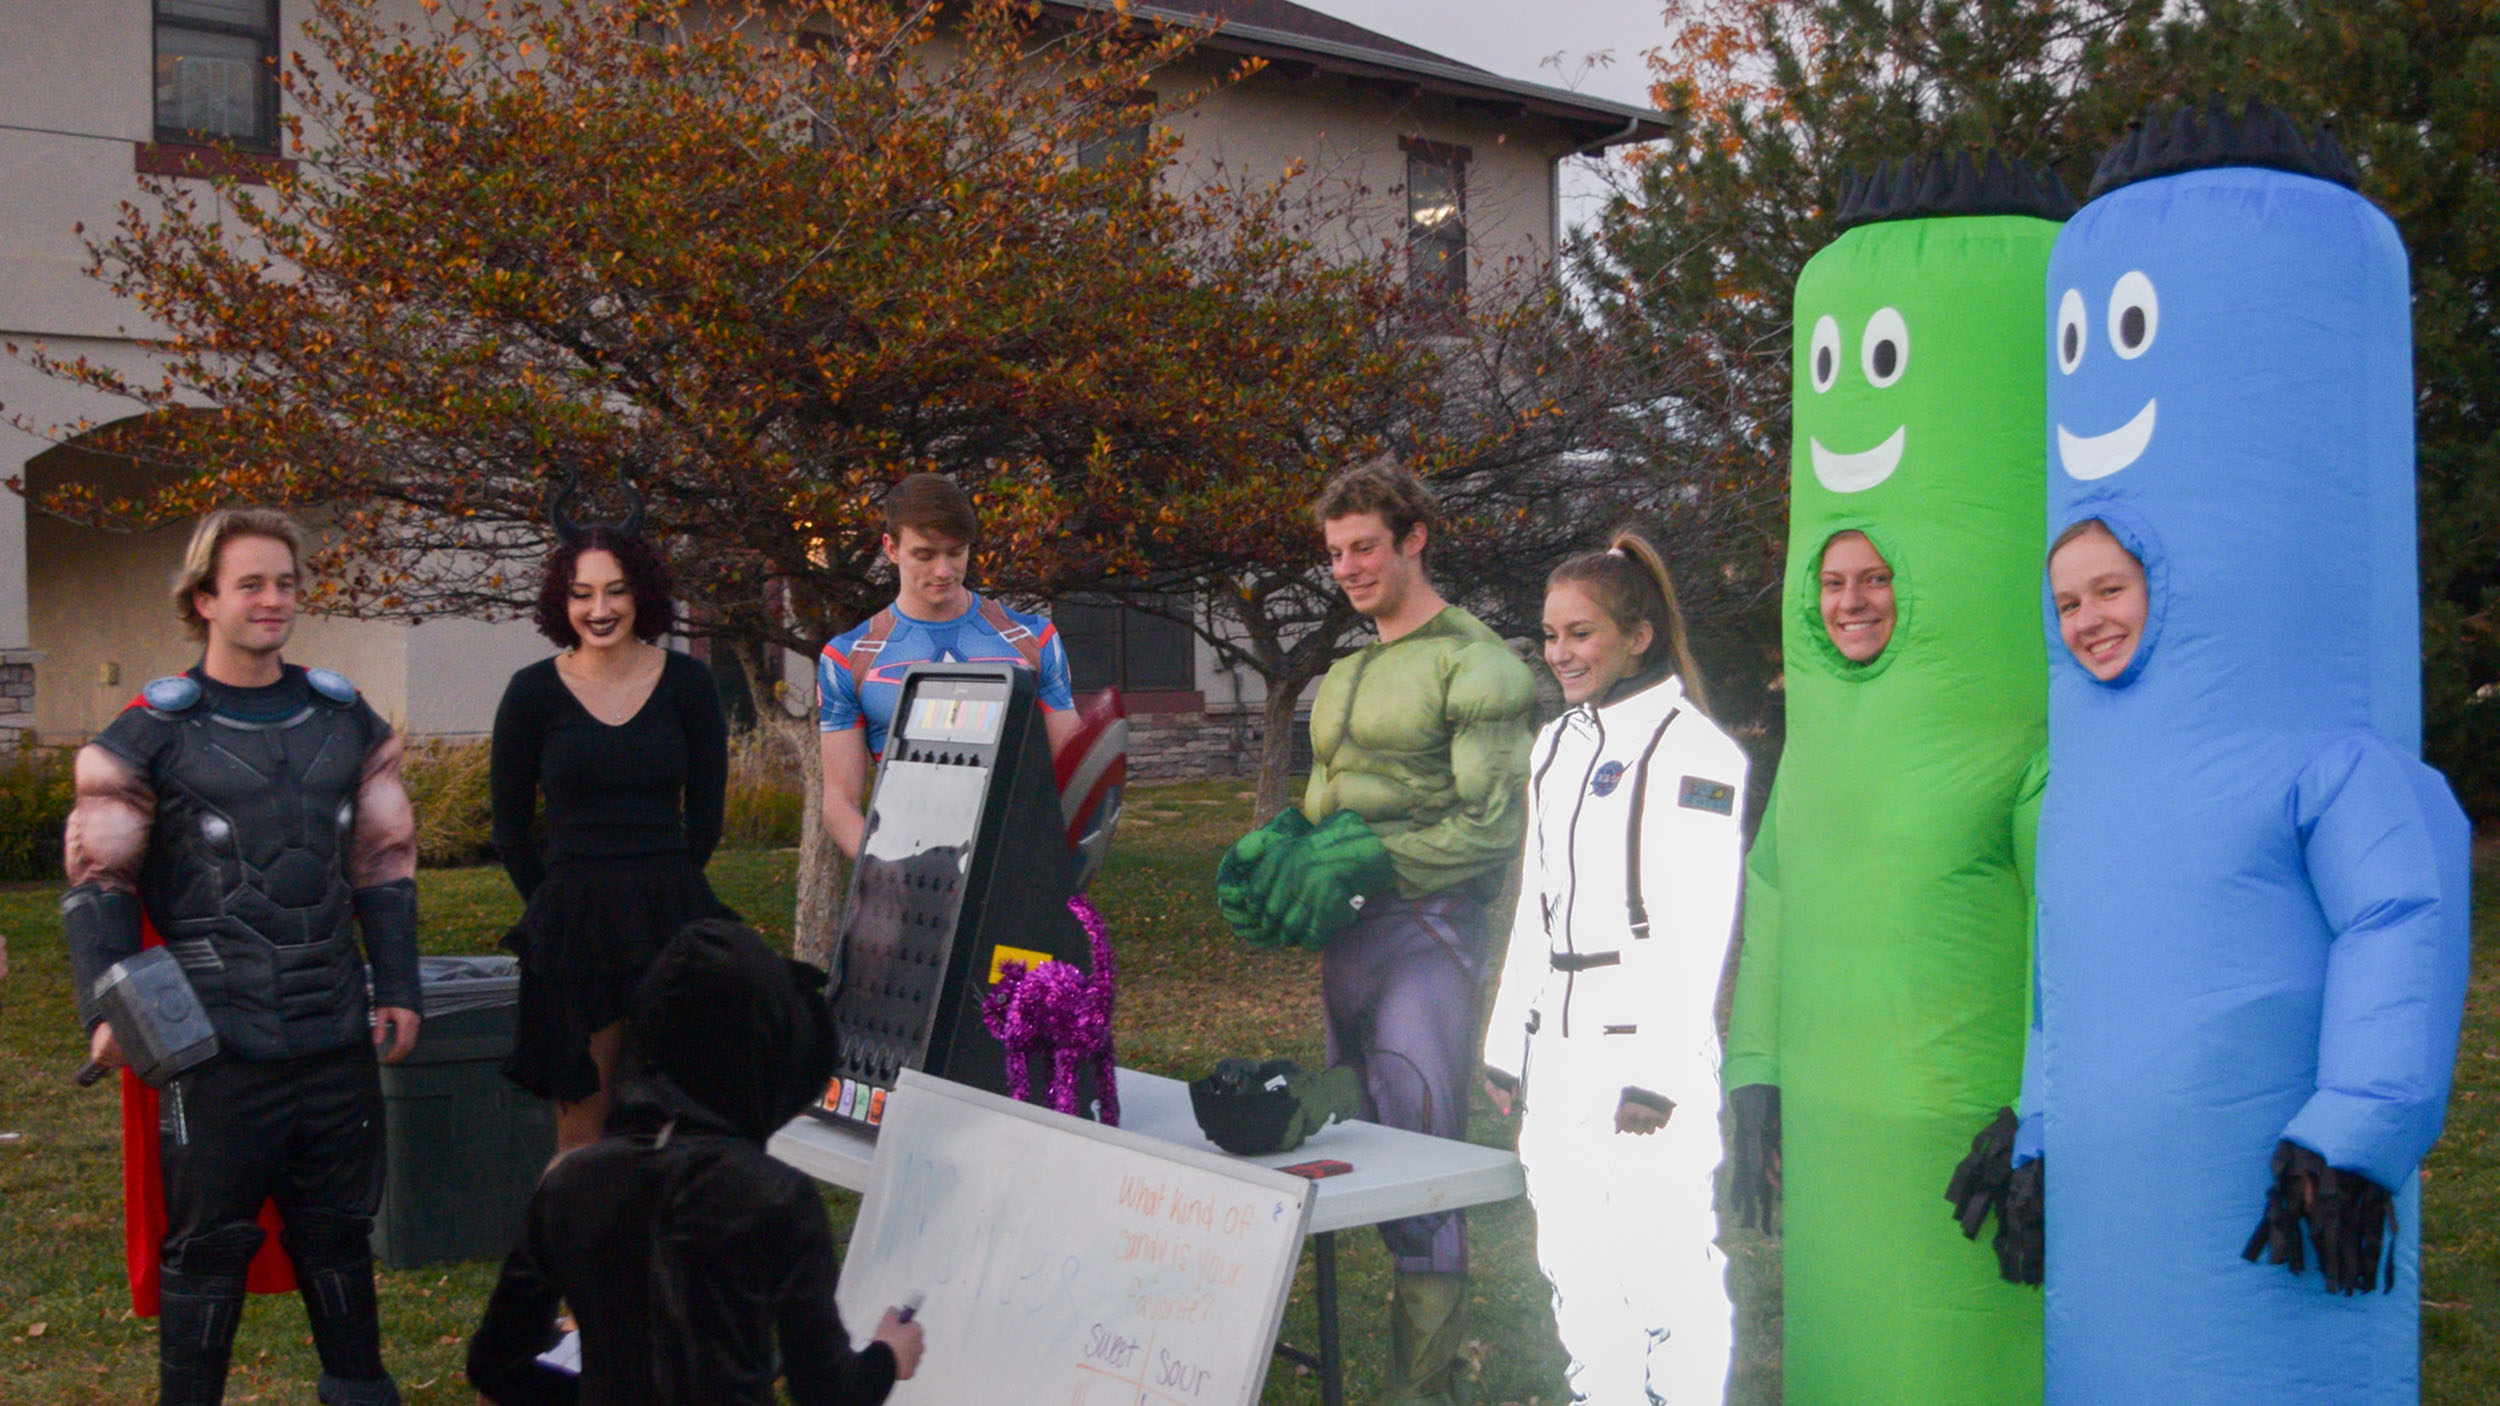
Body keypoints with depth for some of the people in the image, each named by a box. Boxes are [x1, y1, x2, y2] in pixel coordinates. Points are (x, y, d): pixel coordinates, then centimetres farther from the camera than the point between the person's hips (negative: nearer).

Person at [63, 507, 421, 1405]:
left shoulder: (345, 718, 10)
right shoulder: (149, 735, -1)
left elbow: (384, 861, 15)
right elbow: (98, 881, 0)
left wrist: (398, 985, 10)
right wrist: (107, 1008, -10)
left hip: (337, 1031, 4)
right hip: (215, 1043, -4)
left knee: (338, 1228, 15)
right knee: (209, 1243, 4)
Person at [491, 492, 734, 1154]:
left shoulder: (687, 683, 5)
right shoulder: (534, 692, 3)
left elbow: (705, 815, 10)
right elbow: (510, 830, 10)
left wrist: (660, 889, 8)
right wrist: (561, 902, 7)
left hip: (672, 920, 1)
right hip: (572, 926, -1)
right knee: (581, 1132, 2)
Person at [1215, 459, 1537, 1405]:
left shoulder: (1473, 663, -5)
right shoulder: (1343, 676, 22)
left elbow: (1491, 827, -12)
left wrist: (1365, 861, -18)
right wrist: (1277, 855, 2)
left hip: (1425, 929, -8)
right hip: (1346, 935, 8)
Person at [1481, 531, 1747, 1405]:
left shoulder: (1691, 750, -8)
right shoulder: (1557, 746, 15)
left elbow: (1697, 927, -13)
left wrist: (1658, 1072, -17)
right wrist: (1508, 1039, 18)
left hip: (1646, 1040, -7)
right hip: (1560, 1040, 8)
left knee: (1660, 1254, -7)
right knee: (1570, 1258, 11)